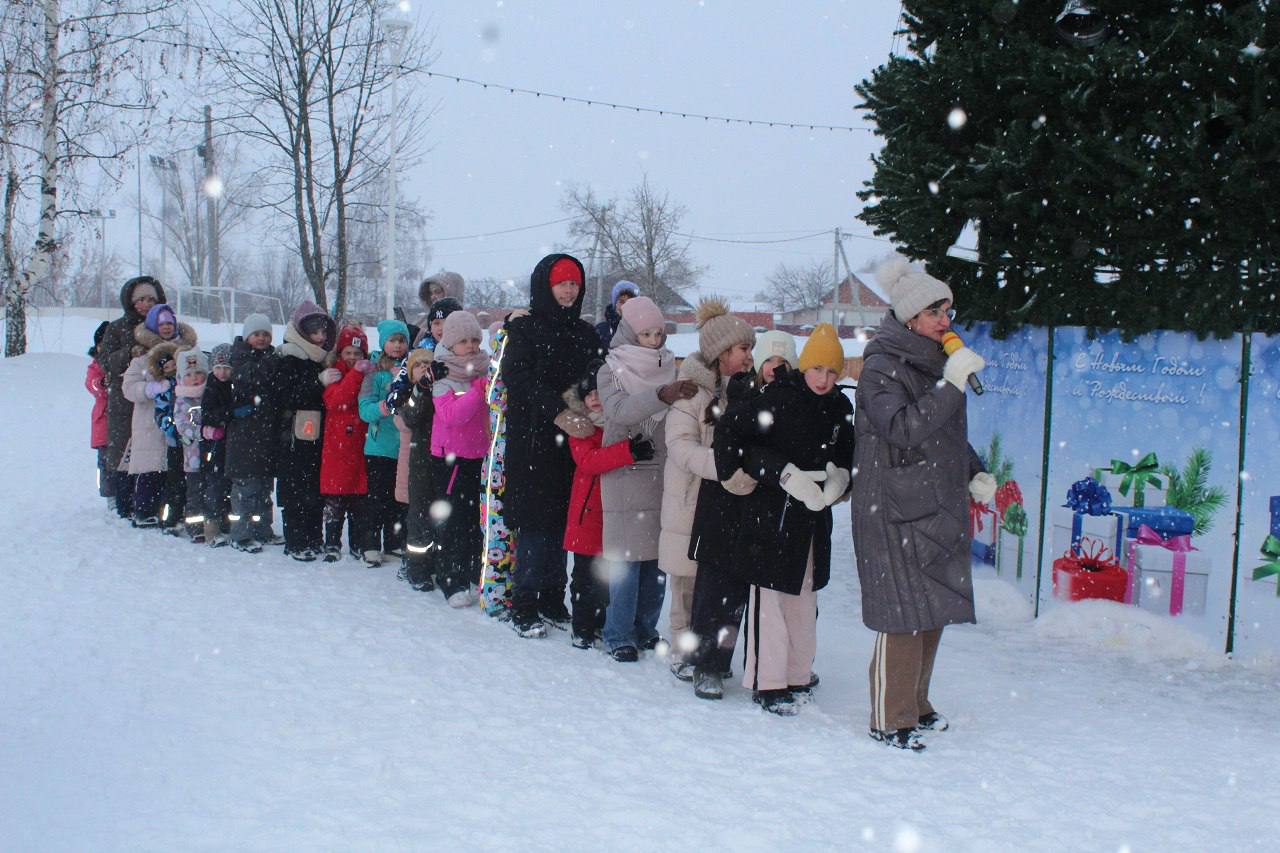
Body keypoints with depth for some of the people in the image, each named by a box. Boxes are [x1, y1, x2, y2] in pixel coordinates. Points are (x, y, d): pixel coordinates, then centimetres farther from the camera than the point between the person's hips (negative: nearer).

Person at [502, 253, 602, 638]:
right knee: (534, 522, -4)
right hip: (533, 442, -4)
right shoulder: (524, 328, 1)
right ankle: (523, 606, 3)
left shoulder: (585, 333, 16)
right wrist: (555, 410, -24)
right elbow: (518, 377, -13)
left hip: (571, 442, 4)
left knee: (562, 521, 6)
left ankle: (553, 600, 15)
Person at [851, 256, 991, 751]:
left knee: (933, 612, 14)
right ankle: (889, 720, 5)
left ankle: (914, 706, 28)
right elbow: (905, 429, -25)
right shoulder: (881, 368, -11)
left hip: (939, 506, 8)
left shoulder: (937, 363, 13)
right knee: (903, 614, -6)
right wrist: (951, 383, -27)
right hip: (895, 510, -8)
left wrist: (975, 474, 12)